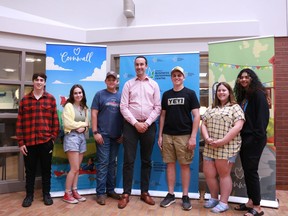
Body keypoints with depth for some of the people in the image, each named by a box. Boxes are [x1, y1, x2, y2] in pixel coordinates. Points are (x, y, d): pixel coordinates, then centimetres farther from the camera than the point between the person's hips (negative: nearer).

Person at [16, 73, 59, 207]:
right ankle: (29, 195, 28)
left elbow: (55, 120, 3)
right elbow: (19, 122, 3)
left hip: (46, 140, 0)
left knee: (46, 169, 11)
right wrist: (20, 142, -1)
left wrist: (53, 138, -2)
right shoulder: (25, 99, 4)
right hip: (29, 141, 1)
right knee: (30, 170, 12)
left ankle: (46, 194, 26)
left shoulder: (51, 99, 3)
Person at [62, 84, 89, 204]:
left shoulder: (84, 108, 15)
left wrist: (84, 127, -9)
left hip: (82, 137, 7)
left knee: (77, 168, 9)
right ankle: (67, 194, 6)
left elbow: (87, 123, 13)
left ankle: (74, 191, 19)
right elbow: (68, 123, -14)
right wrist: (82, 124, -4)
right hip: (71, 136, -6)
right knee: (74, 168, -7)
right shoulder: (68, 106, -5)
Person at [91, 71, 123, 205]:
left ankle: (110, 189, 23)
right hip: (103, 134, -4)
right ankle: (100, 192, 8)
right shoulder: (100, 94, 1)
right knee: (103, 163, -2)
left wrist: (123, 133, 6)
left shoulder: (121, 96, 10)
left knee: (112, 163, 12)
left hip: (116, 135, 4)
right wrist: (95, 132, -11)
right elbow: (94, 114, -3)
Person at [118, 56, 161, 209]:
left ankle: (145, 192, 23)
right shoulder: (128, 84, 4)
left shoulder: (153, 84, 7)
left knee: (146, 161, 10)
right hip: (131, 125, -1)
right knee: (129, 160, 1)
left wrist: (146, 123, -9)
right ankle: (126, 194, 13)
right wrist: (135, 123, -12)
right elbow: (123, 107, -3)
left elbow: (157, 107, 2)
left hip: (149, 126, 2)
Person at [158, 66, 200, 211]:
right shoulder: (166, 94, 10)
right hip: (168, 135, 3)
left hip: (184, 135, -3)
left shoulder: (190, 93, 1)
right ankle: (170, 194, 19)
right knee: (170, 164, 8)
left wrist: (193, 137, -11)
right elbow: (162, 116, 12)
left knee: (184, 165, 4)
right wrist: (160, 135, 7)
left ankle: (185, 196, 15)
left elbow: (196, 116, -4)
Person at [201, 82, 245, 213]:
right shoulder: (211, 109, 17)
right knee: (208, 174, 7)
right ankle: (214, 198, 26)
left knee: (224, 174, 3)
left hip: (227, 147, -5)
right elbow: (203, 124, 11)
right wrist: (207, 138, -8)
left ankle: (223, 203, 17)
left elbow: (238, 127, -11)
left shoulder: (235, 107, 0)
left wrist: (222, 141, -18)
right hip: (210, 147, 5)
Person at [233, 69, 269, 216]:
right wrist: (240, 136, 10)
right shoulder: (242, 96, 16)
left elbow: (263, 116, -15)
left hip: (254, 139, -8)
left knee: (251, 171, -4)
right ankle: (250, 202, 23)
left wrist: (258, 136, -19)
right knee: (246, 170, 11)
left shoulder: (258, 94, -7)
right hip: (244, 138, 8)